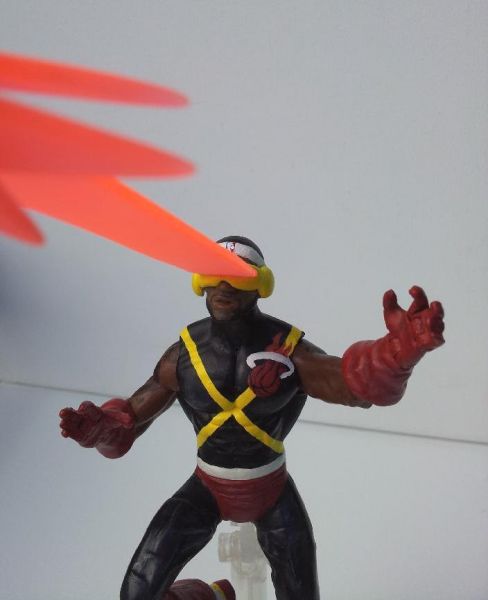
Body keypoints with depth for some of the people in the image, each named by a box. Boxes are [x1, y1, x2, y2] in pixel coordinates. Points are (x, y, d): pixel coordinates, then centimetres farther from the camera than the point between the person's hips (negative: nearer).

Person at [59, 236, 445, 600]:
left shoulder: (287, 348, -20)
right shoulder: (184, 353, -14)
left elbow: (360, 382, -35)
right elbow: (131, 418, -7)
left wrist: (399, 351, -59)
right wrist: (99, 428, -32)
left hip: (273, 492, -1)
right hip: (207, 490, 1)